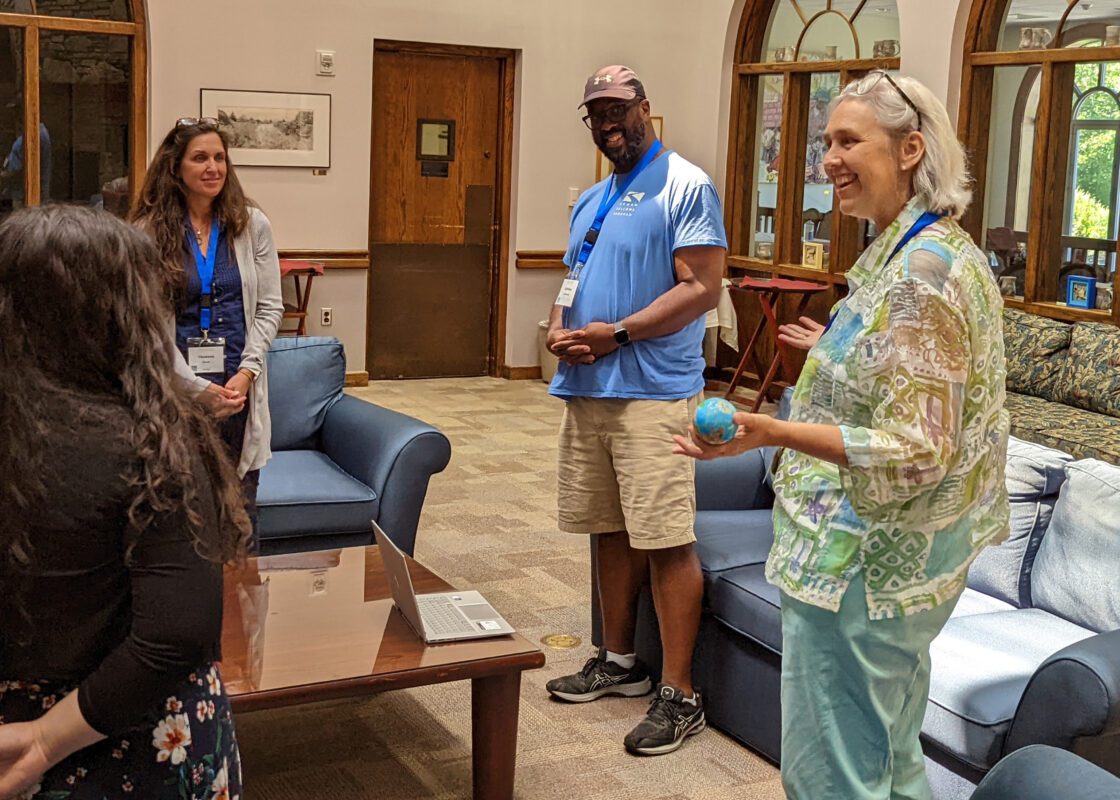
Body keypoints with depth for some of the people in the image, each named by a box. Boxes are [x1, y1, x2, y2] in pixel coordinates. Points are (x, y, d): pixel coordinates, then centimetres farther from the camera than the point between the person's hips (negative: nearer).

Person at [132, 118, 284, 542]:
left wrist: (246, 372, -7)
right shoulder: (149, 232, -2)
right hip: (175, 385, -1)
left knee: (239, 508, 5)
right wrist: (199, 387, -11)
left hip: (239, 384, 2)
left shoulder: (252, 225, 4)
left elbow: (269, 307, 5)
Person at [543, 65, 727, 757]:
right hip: (587, 389, 8)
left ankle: (680, 694, 1)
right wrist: (559, 329, 3)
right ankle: (619, 662, 28)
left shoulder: (685, 186, -6)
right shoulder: (592, 200, 20)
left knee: (666, 540, -7)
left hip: (653, 393, -8)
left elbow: (702, 289, -14)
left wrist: (616, 334, -18)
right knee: (611, 529, 15)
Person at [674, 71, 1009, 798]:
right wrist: (840, 351, 30)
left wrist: (772, 432, -37)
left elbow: (916, 451, -26)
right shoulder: (945, 250, 8)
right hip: (909, 558, 11)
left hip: (863, 564, -11)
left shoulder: (919, 272, -23)